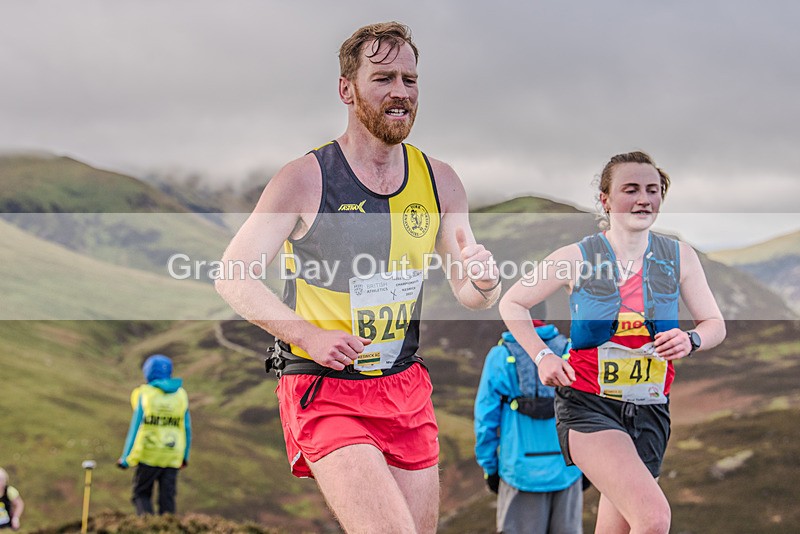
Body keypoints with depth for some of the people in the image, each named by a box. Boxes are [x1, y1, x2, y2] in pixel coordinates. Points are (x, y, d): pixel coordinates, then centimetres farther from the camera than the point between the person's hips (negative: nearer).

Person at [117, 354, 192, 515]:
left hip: (148, 455, -3)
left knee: (142, 493, 10)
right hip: (172, 458, 3)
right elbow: (186, 429, 7)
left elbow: (136, 427, -7)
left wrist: (126, 457, 0)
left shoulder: (144, 394, -6)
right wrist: (185, 456, 18)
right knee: (167, 498, 9)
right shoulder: (181, 395, 4)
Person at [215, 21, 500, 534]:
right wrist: (309, 336, -20)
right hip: (324, 390, -5)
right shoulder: (306, 179, -10)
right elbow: (234, 276, -8)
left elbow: (471, 295, 10)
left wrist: (484, 282, -14)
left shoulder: (439, 181, 4)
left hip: (407, 391, 6)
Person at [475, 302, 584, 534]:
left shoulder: (500, 356, -2)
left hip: (520, 469, -2)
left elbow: (486, 417, -1)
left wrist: (489, 466, 7)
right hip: (567, 468, 2)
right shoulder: (569, 351, 2)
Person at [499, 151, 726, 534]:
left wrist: (691, 341, -12)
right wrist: (542, 356, -4)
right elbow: (511, 304, 8)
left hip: (650, 412, 5)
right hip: (587, 406, -4)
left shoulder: (680, 257, 5)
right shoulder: (577, 258, -4)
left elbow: (715, 325, 11)